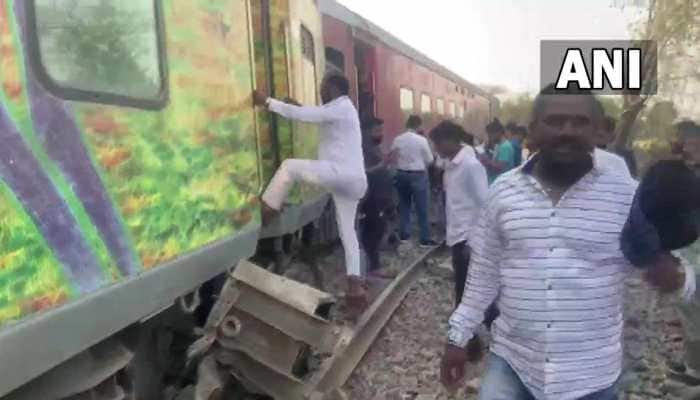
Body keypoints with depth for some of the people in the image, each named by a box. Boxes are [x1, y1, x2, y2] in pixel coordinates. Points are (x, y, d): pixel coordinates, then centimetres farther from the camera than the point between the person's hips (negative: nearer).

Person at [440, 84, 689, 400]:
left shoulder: (624, 196, -8)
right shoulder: (503, 191, -4)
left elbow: (660, 260, -1)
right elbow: (483, 273, 3)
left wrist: (672, 275, -24)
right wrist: (458, 337, 5)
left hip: (591, 372, 0)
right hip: (511, 360, 1)